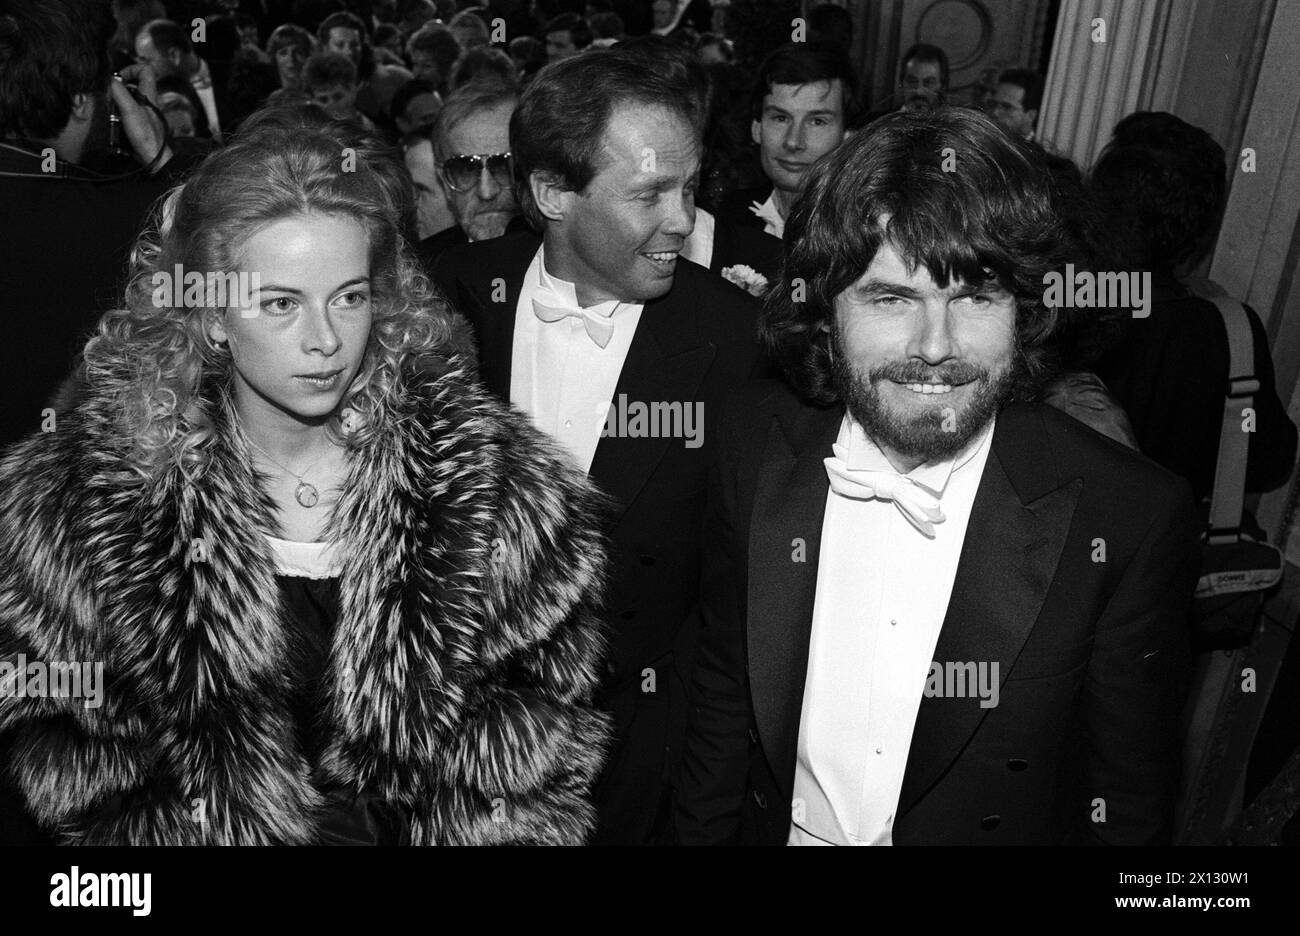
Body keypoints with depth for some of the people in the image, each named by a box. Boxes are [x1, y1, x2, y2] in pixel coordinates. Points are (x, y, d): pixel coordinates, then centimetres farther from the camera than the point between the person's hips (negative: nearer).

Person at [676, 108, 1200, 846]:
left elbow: (1128, 803, -12)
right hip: (779, 826, 2)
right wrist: (700, 832, -5)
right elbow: (723, 694, -7)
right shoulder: (755, 439, -16)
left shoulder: (1132, 519, -24)